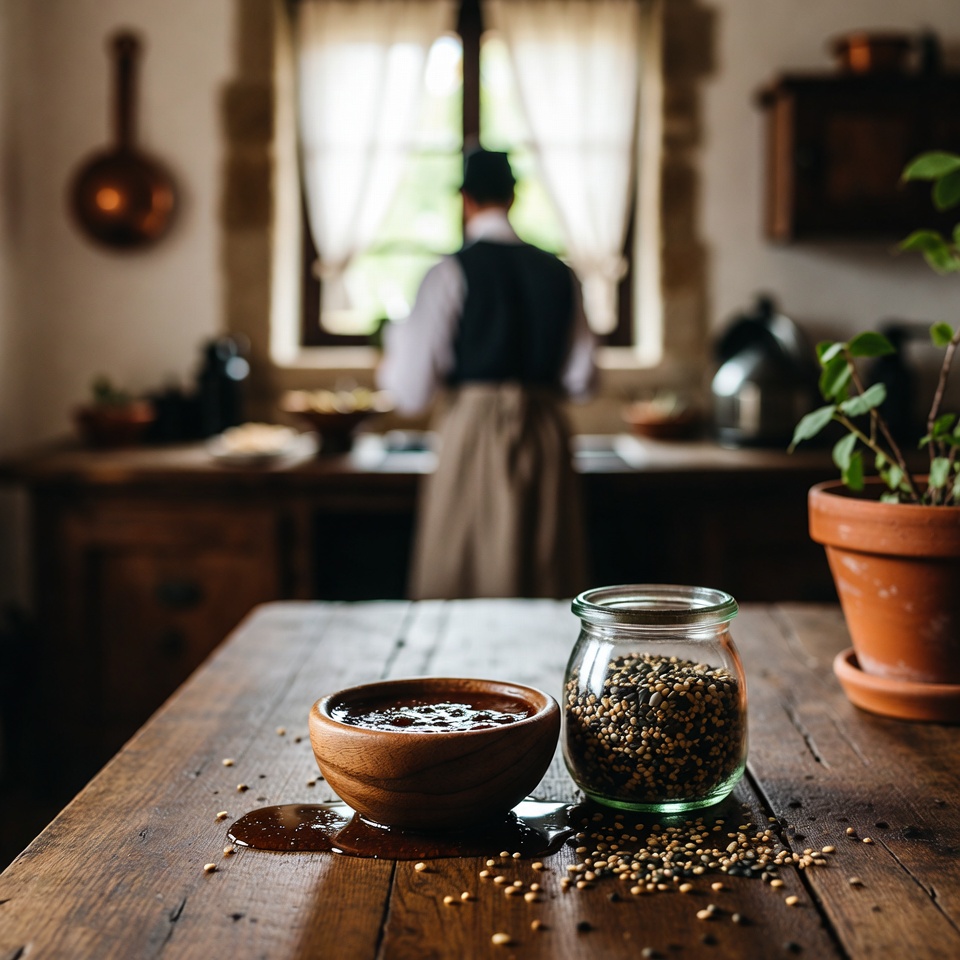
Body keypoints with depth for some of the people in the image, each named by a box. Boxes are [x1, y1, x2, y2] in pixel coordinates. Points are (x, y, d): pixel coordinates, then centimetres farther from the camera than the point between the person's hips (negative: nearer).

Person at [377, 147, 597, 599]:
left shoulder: (450, 273, -6)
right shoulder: (559, 273, 6)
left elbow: (413, 391, -8)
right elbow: (581, 378, 8)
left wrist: (388, 366, 13)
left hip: (473, 440, -4)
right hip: (546, 437, 4)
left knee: (462, 585, 3)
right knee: (547, 580, 10)